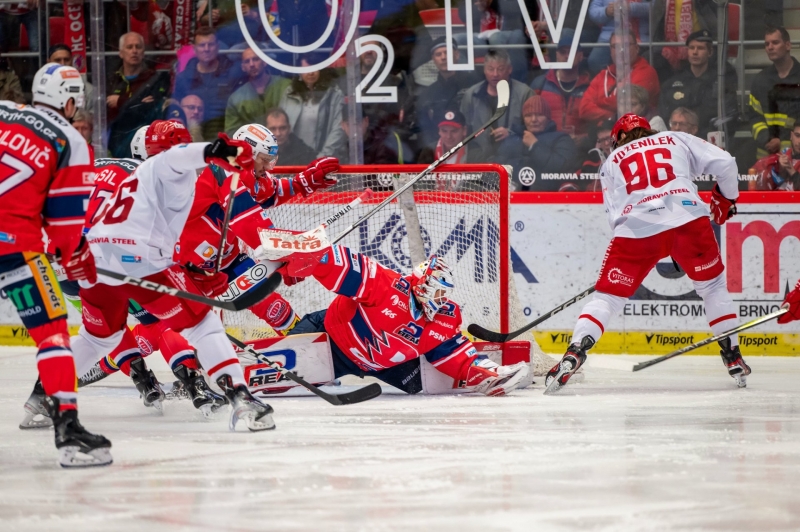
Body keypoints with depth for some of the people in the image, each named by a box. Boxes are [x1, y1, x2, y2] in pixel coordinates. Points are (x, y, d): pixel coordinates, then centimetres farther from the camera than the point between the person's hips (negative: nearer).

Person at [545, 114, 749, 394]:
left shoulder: (612, 162, 27)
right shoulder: (677, 140, 26)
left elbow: (615, 214, 18)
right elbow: (724, 163, 15)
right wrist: (726, 197, 33)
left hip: (637, 231, 0)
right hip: (688, 220, 0)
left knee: (607, 295, 8)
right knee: (712, 285, 22)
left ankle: (575, 352, -11)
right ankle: (733, 358, 20)